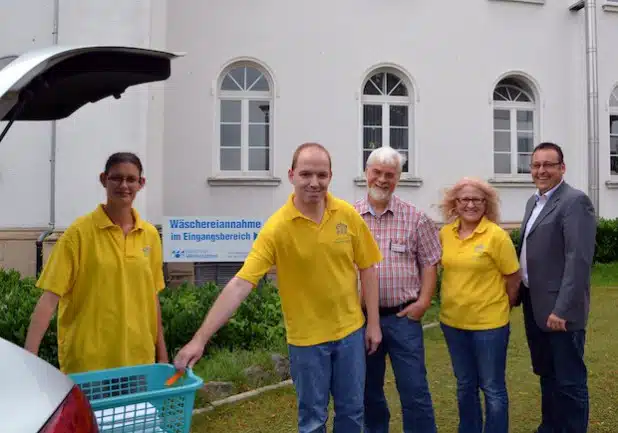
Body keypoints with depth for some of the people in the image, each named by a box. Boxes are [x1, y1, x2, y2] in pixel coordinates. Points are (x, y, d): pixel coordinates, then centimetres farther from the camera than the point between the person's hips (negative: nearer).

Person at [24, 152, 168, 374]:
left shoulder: (150, 234, 3)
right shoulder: (80, 232, -9)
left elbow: (152, 296, 9)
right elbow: (50, 296, -12)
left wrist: (162, 354, 10)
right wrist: (30, 355, -21)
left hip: (139, 359, 4)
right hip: (87, 362, -3)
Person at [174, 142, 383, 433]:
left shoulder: (348, 215, -8)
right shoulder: (277, 227, -18)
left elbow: (367, 268, 3)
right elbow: (240, 284, -23)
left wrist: (373, 322, 1)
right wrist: (200, 338, -27)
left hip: (350, 330, 3)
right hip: (306, 337, -3)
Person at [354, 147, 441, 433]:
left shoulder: (415, 218, 0)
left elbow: (429, 262, 3)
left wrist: (423, 302, -6)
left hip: (403, 317, -1)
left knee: (415, 390, 2)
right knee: (369, 389, 15)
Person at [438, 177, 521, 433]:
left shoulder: (497, 235, -13)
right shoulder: (445, 233, 0)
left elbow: (513, 278, -6)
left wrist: (499, 307, 4)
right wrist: (454, 299, 11)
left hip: (489, 323, -5)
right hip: (452, 321, 5)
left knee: (492, 388, 8)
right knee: (465, 386, 18)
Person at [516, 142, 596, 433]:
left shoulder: (575, 201, -13)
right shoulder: (534, 201, 13)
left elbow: (579, 259, -21)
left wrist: (562, 309, -24)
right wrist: (520, 295, 12)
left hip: (559, 309, -8)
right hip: (534, 304, 9)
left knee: (569, 381, 4)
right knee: (546, 374, 21)